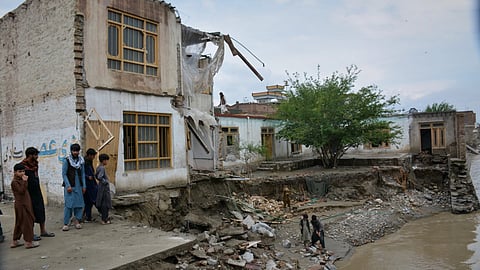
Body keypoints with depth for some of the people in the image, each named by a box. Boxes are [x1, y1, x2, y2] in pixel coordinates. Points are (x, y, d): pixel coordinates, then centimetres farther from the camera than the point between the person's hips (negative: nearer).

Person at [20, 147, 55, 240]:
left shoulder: (35, 164, 8)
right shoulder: (23, 165, -15)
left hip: (37, 191, 8)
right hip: (29, 193, -8)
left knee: (41, 210, 12)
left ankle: (43, 231, 22)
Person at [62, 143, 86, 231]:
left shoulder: (81, 161, 10)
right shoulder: (67, 160, -3)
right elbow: (64, 174, -5)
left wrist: (84, 186, 7)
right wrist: (68, 186, -12)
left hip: (79, 186, 4)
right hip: (69, 186, -4)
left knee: (80, 204, 3)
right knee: (69, 204, -7)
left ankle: (77, 220, 17)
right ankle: (65, 224, 0)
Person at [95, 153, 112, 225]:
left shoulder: (98, 167, 10)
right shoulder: (102, 168, -19)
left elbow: (96, 175, 21)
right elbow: (99, 177, -30)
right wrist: (105, 181, -17)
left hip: (101, 187, 10)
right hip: (104, 188, -10)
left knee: (103, 203, 15)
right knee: (105, 203, -3)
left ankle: (104, 218, 24)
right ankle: (105, 220, 3)